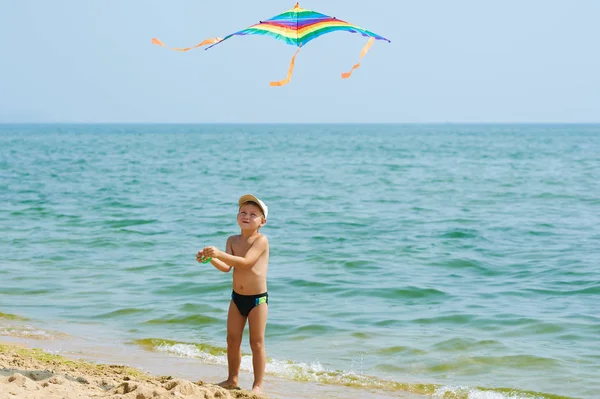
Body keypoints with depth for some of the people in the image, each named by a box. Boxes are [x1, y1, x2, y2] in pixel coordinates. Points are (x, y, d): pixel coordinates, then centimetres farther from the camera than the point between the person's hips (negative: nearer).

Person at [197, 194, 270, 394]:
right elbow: (226, 267, -5)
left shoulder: (261, 240, -15)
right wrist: (211, 259, -24)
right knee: (232, 340, 11)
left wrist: (220, 254, -36)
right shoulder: (233, 240, 3)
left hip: (257, 298, -6)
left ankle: (258, 384, 8)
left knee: (257, 342, 1)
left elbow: (245, 263, -28)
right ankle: (232, 379, 25)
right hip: (237, 297, 6)